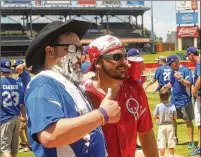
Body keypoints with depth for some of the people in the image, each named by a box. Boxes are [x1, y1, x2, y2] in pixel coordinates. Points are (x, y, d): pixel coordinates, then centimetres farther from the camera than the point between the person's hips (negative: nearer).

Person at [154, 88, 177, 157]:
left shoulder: (158, 106, -13)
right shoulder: (172, 106, -10)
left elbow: (155, 117, -8)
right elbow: (175, 118, -5)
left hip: (161, 126, -1)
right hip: (170, 126, 1)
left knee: (161, 143, 4)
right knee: (171, 143, 11)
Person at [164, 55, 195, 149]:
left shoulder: (185, 70, -13)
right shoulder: (173, 71, 9)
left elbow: (189, 84, -19)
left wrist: (180, 78, -30)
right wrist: (164, 87, 2)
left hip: (184, 100, -7)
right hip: (173, 100, 8)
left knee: (188, 121, -2)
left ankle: (191, 142, 2)